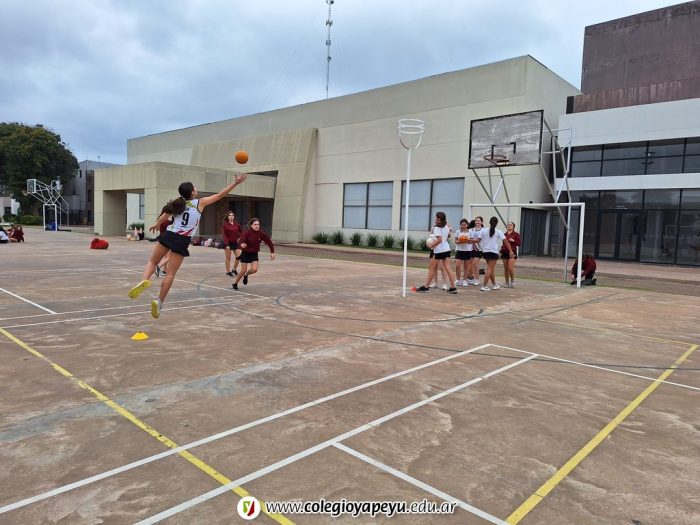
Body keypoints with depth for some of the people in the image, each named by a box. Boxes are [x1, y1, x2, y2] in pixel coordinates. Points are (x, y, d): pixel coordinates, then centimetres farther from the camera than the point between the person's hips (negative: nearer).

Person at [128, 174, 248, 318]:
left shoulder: (178, 203, 12)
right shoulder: (200, 203, 1)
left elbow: (164, 216, 24)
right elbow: (220, 195, 4)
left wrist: (156, 225, 45)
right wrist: (236, 183, 9)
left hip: (168, 235, 3)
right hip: (182, 241, -3)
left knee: (152, 261, 17)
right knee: (171, 273, 2)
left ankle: (144, 280, -12)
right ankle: (159, 301, 0)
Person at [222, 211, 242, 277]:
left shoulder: (237, 224, 4)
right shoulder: (224, 224, -7)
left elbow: (240, 232, 20)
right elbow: (223, 235, -12)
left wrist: (238, 238, 4)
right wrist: (226, 244, -19)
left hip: (235, 243, 4)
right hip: (228, 243, -4)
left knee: (238, 257, 0)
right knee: (228, 258, 2)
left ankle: (234, 270, 19)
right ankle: (228, 272, 13)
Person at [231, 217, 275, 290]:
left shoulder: (261, 233, -12)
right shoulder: (247, 233, -21)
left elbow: (269, 242, -2)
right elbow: (240, 241, -33)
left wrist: (272, 252, -4)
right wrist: (242, 245, -56)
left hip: (254, 254, 3)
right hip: (245, 253, -3)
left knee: (254, 270, -12)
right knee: (243, 271, -2)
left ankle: (246, 275, 24)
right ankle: (235, 283, 22)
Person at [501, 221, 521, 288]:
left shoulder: (516, 234, 2)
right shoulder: (505, 234, 14)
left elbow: (519, 243, -2)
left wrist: (513, 241, -17)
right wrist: (501, 250, 13)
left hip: (512, 252, -4)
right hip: (504, 252, 4)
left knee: (510, 268, -14)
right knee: (505, 269, 5)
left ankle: (512, 280, 7)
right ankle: (507, 282, 14)